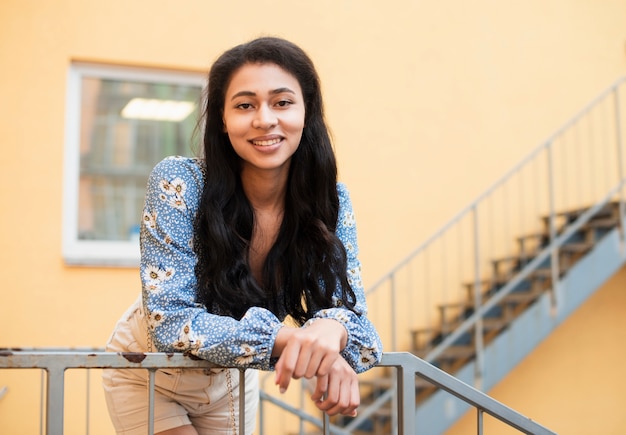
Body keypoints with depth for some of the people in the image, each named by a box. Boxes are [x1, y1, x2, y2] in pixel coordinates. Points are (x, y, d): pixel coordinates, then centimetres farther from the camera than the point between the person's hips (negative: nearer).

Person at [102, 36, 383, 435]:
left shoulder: (330, 200, -17)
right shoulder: (177, 184, -28)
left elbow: (354, 316, -19)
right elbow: (169, 319, -30)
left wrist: (332, 329, -44)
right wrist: (285, 338, -45)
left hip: (230, 382, 3)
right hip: (150, 375, -3)